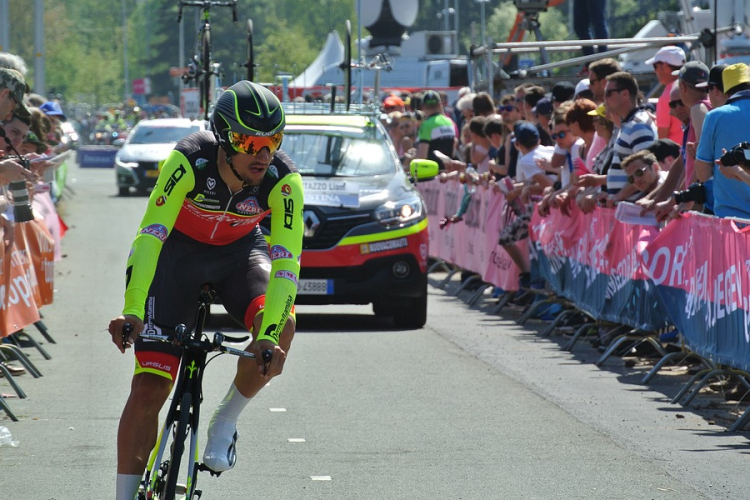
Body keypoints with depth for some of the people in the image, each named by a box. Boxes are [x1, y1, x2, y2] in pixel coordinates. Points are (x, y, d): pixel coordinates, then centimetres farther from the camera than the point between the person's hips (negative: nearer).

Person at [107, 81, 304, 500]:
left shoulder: (283, 180, -29)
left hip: (240, 250, 1)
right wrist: (132, 311, -51)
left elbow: (286, 262, -34)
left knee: (282, 326, -30)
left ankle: (225, 423, -6)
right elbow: (149, 235, -39)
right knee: (148, 388, -11)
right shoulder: (190, 160, -33)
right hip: (180, 249, -1)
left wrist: (270, 336, -48)